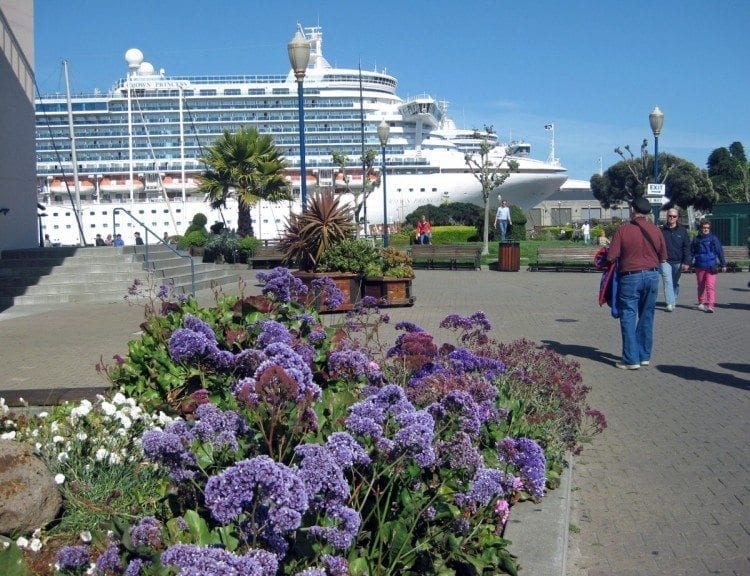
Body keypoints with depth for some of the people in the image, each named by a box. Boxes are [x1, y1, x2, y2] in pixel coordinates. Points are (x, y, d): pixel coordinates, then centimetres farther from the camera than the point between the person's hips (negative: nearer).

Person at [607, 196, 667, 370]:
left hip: (631, 277, -4)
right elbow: (663, 257, 8)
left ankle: (631, 359, -1)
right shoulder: (655, 231, 2)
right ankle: (644, 356, 21)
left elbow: (611, 257, -12)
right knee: (646, 317, 14)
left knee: (628, 317, 1)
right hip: (652, 276, 4)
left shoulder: (623, 230, -10)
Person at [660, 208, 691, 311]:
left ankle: (674, 301, 28)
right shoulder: (662, 230, 2)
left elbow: (687, 247, 2)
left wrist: (686, 262, -6)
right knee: (668, 282, -12)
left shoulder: (682, 230, 4)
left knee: (675, 283, 12)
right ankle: (670, 304, -17)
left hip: (678, 262, 1)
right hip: (665, 261, -1)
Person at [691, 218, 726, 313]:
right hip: (699, 266, 3)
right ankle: (701, 303, 28)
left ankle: (710, 305, -18)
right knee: (701, 286, 13)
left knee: (710, 286, -12)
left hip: (711, 266, -2)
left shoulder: (713, 238, 3)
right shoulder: (696, 239, 7)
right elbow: (692, 252, 14)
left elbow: (720, 251, 4)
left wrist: (723, 264, 3)